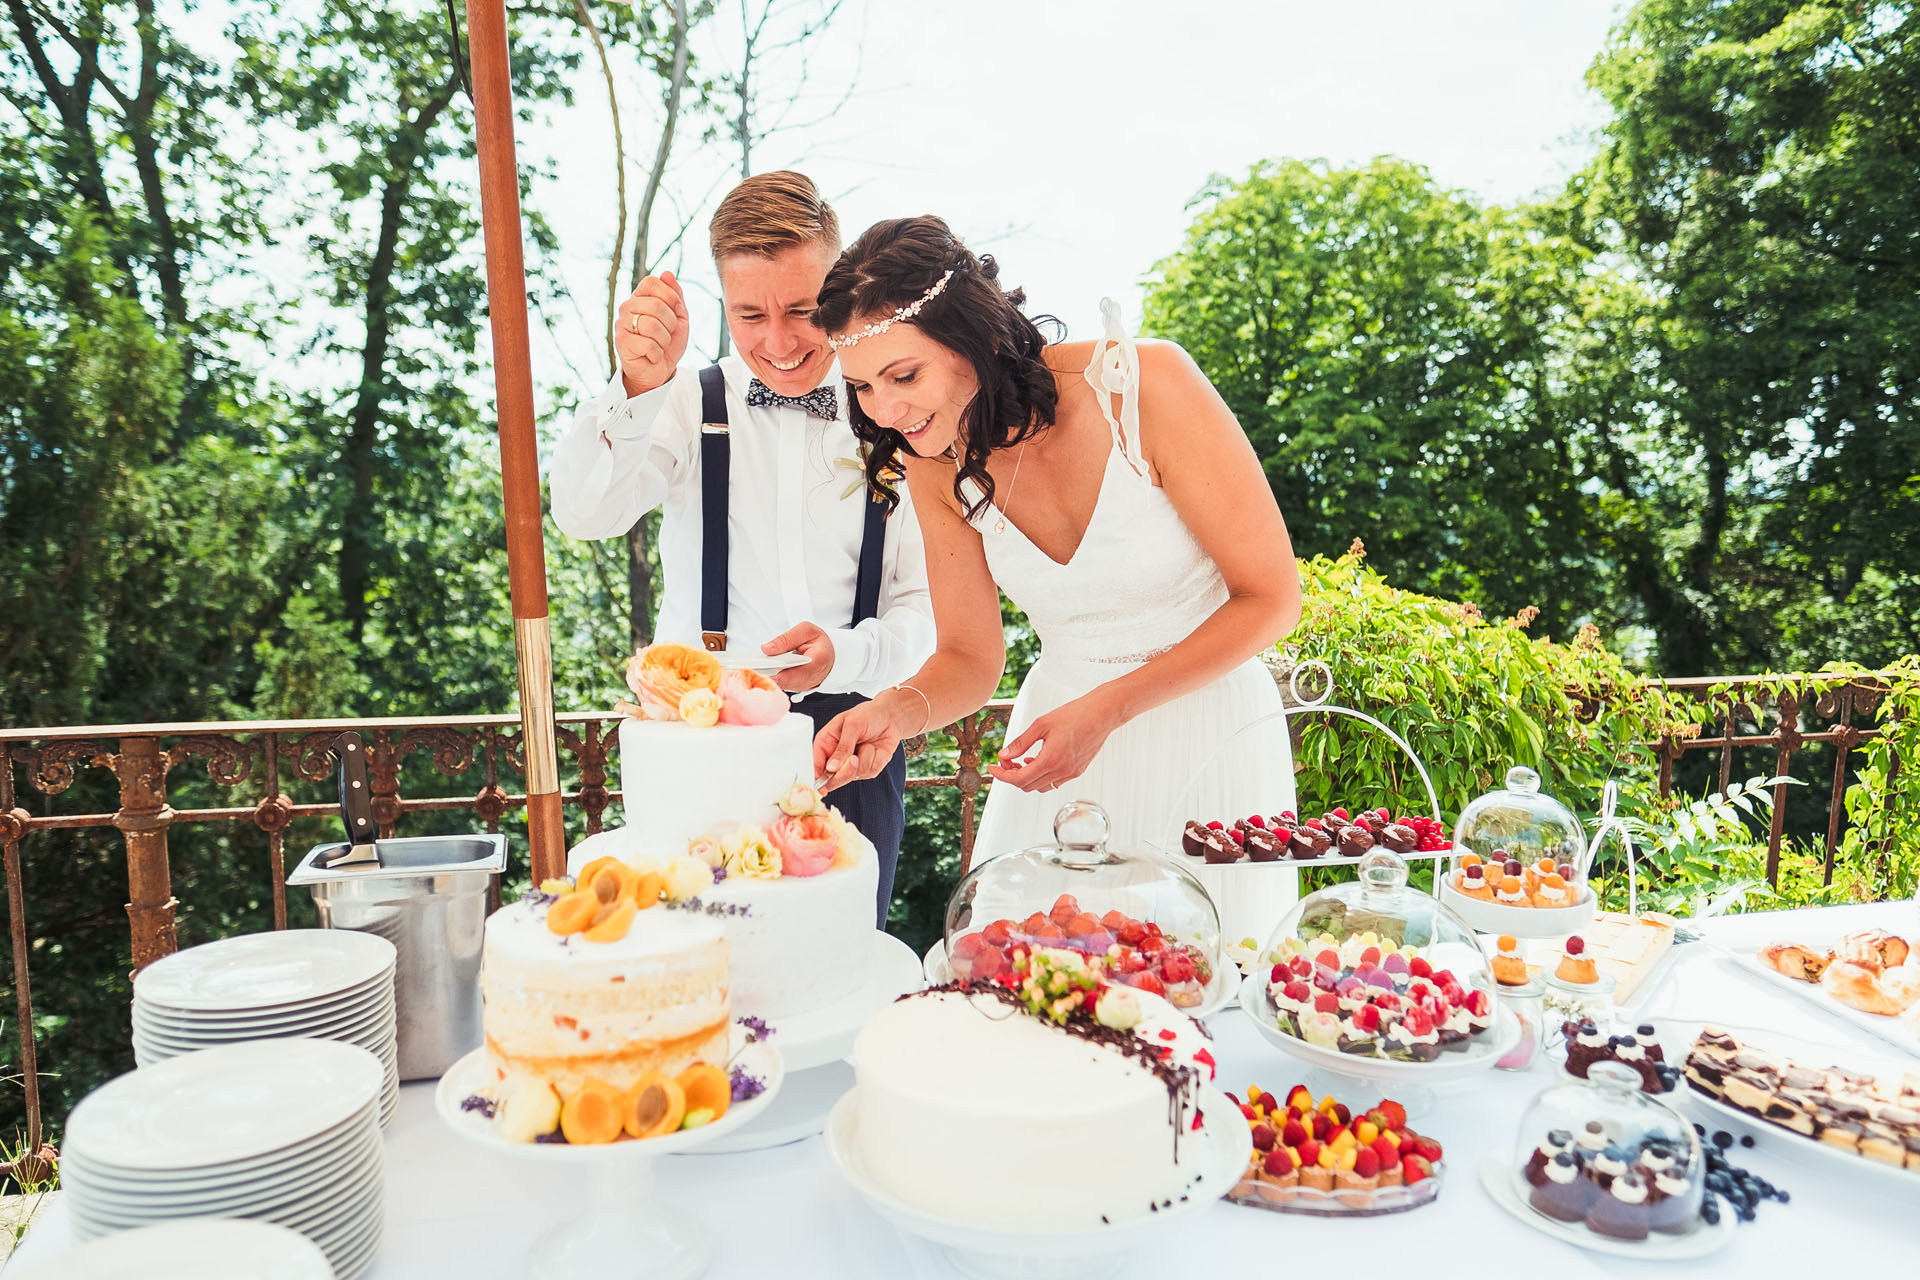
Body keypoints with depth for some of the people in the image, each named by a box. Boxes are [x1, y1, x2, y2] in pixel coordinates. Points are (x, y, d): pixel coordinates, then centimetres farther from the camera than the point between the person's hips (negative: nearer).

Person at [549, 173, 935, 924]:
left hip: (851, 740, 1)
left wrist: (844, 655, -19)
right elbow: (584, 515, -12)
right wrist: (637, 391, -29)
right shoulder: (690, 405, 4)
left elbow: (928, 611, 1)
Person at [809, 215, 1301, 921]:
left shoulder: (1145, 384, -23)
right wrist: (896, 711, -24)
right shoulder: (936, 464, -9)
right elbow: (969, 658, -1)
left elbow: (1271, 597, -15)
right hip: (1058, 721, 4)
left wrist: (1106, 709, -24)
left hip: (1208, 725, -3)